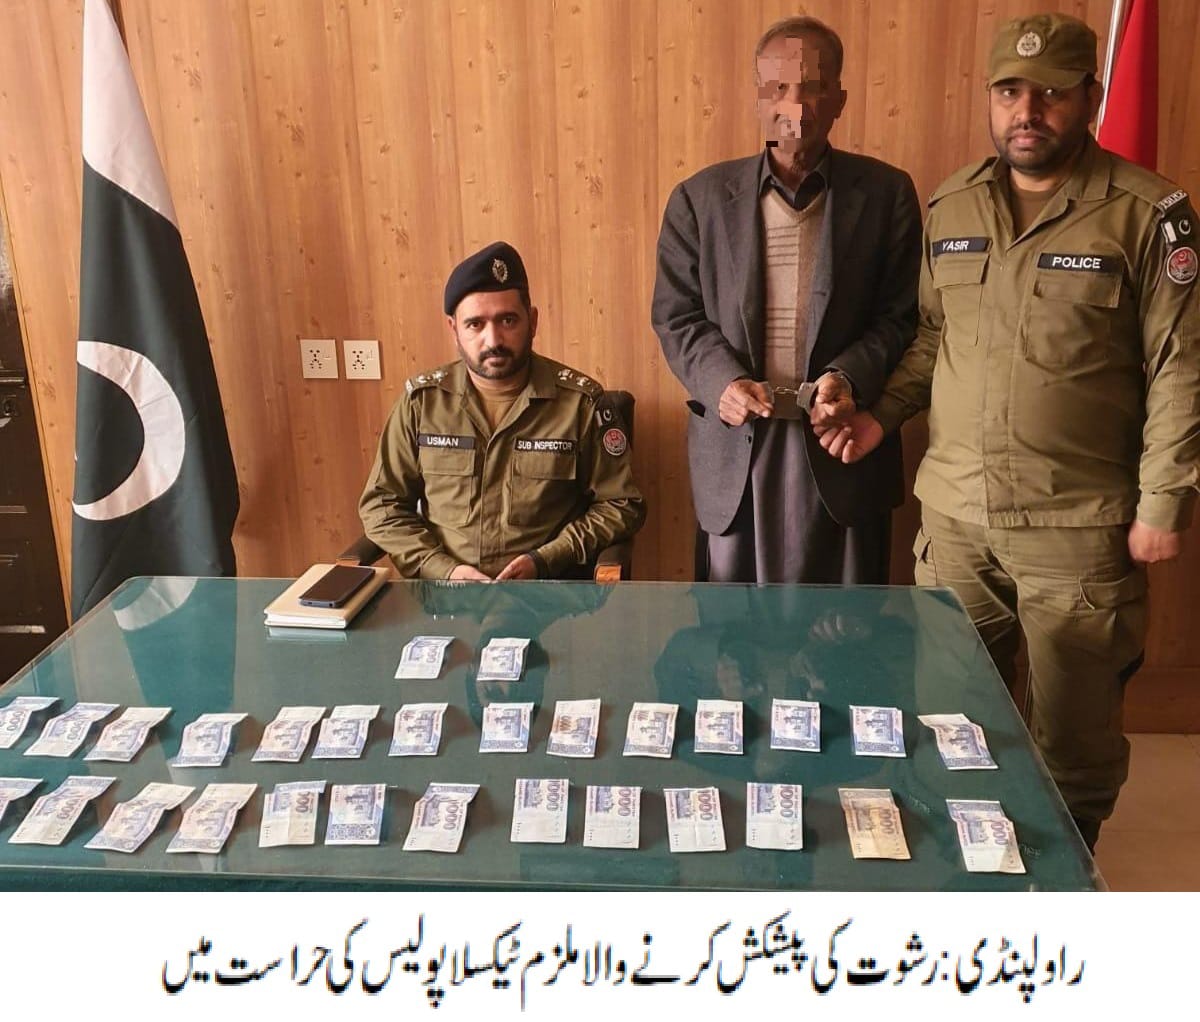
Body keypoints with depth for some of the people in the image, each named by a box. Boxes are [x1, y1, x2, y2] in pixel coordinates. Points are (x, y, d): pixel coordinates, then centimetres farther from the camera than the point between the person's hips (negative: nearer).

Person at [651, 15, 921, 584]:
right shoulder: (700, 198, 4)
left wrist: (851, 377, -17)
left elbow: (903, 316, 2)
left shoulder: (885, 193, 3)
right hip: (735, 452, 1)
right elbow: (676, 315, 4)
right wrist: (723, 381, -14)